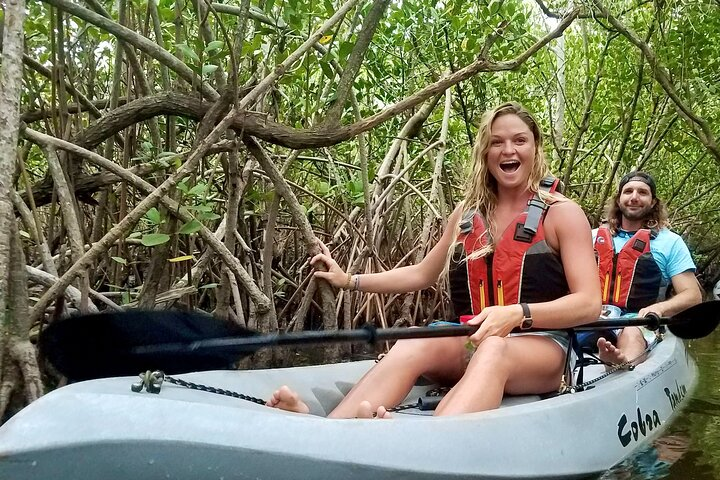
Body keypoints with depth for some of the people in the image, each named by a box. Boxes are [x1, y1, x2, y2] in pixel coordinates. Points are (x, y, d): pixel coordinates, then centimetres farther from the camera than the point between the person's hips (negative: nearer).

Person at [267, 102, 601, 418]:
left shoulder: (561, 214, 0)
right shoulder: (467, 213, 12)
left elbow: (589, 304, -8)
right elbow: (423, 274, 23)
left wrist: (517, 314, -25)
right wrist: (349, 280, 17)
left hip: (540, 348, -3)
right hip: (470, 347, 4)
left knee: (492, 350, -39)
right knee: (415, 344, -30)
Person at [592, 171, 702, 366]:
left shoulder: (670, 242, 13)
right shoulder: (595, 237, 21)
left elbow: (693, 296, 5)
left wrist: (659, 308, -17)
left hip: (640, 322, -2)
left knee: (632, 333, -40)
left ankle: (624, 363, -70)